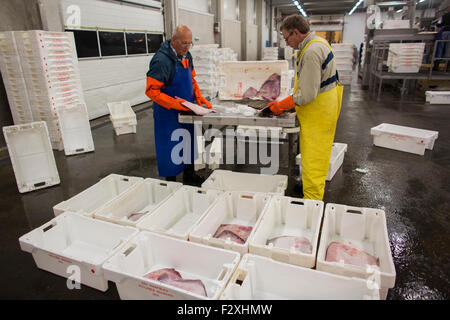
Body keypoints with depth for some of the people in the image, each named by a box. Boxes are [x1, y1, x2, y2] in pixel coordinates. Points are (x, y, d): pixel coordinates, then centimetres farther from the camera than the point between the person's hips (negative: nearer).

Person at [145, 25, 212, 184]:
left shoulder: (186, 56, 6)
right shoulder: (161, 60, -20)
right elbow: (151, 90, -22)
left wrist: (199, 97, 2)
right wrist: (176, 104, -26)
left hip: (186, 110, 8)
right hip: (168, 113, -8)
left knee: (189, 142, 17)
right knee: (171, 147, 2)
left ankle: (189, 174, 35)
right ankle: (171, 181, 19)